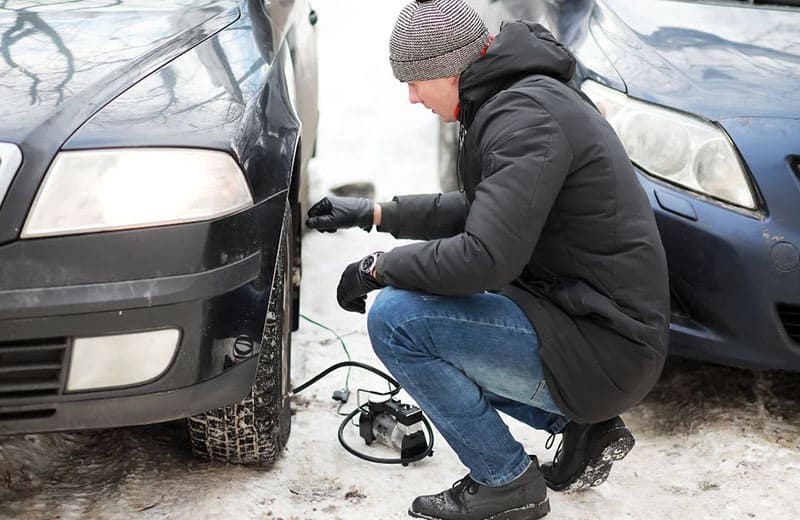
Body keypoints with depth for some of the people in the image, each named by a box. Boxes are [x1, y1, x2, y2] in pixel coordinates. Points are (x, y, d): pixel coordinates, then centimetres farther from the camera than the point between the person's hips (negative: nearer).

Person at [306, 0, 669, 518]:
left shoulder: (526, 117, -21)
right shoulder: (524, 96, 11)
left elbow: (486, 258, -29)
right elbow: (480, 211, 23)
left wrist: (379, 267, -13)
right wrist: (374, 213, 20)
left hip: (606, 348, -10)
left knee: (396, 319, -16)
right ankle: (584, 426, 17)